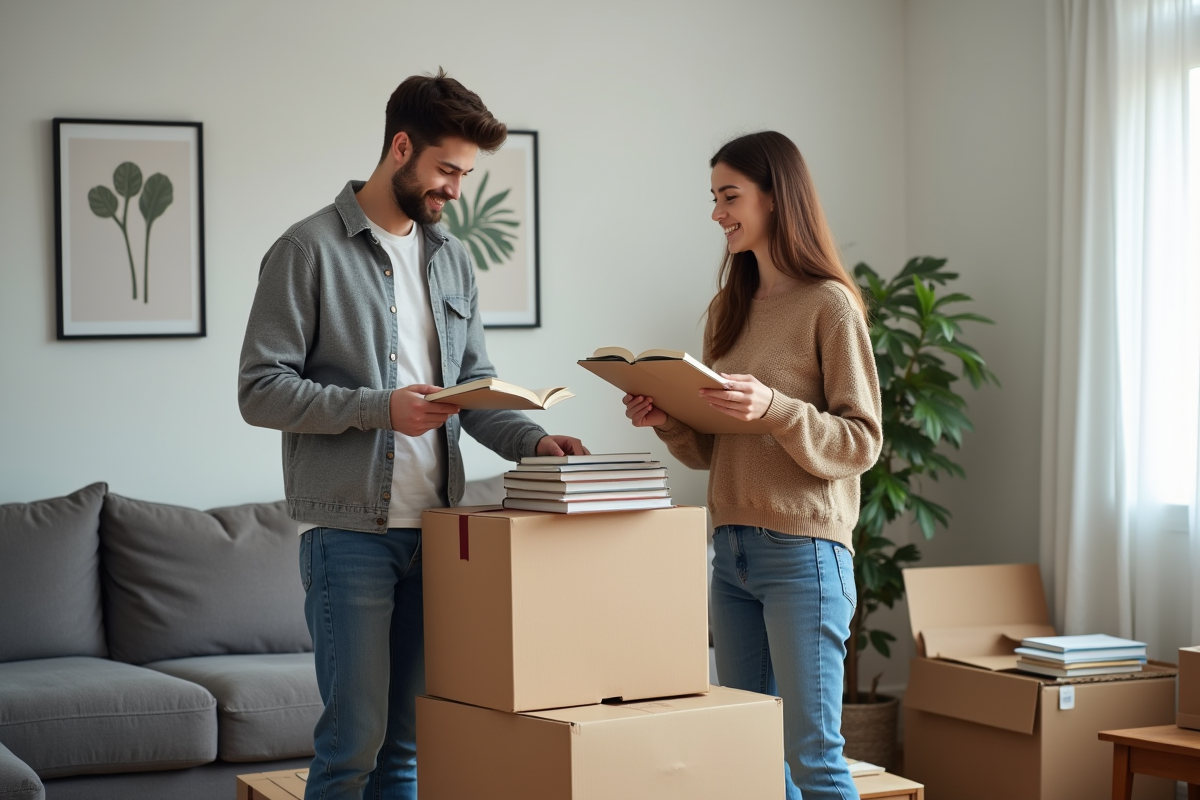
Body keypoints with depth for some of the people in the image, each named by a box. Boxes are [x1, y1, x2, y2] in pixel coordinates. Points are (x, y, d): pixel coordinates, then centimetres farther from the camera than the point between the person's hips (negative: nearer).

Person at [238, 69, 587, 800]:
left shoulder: (451, 259, 15)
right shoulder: (310, 251, -5)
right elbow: (260, 390, -9)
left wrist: (531, 439, -1)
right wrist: (379, 408, -19)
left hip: (435, 524, 6)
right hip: (350, 528, -6)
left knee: (409, 739, 9)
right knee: (356, 735, -6)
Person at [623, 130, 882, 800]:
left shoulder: (830, 304, -6)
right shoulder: (730, 310, 15)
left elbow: (862, 442, -10)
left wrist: (774, 407, -23)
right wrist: (668, 421, -2)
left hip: (803, 550, -7)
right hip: (732, 550, 7)